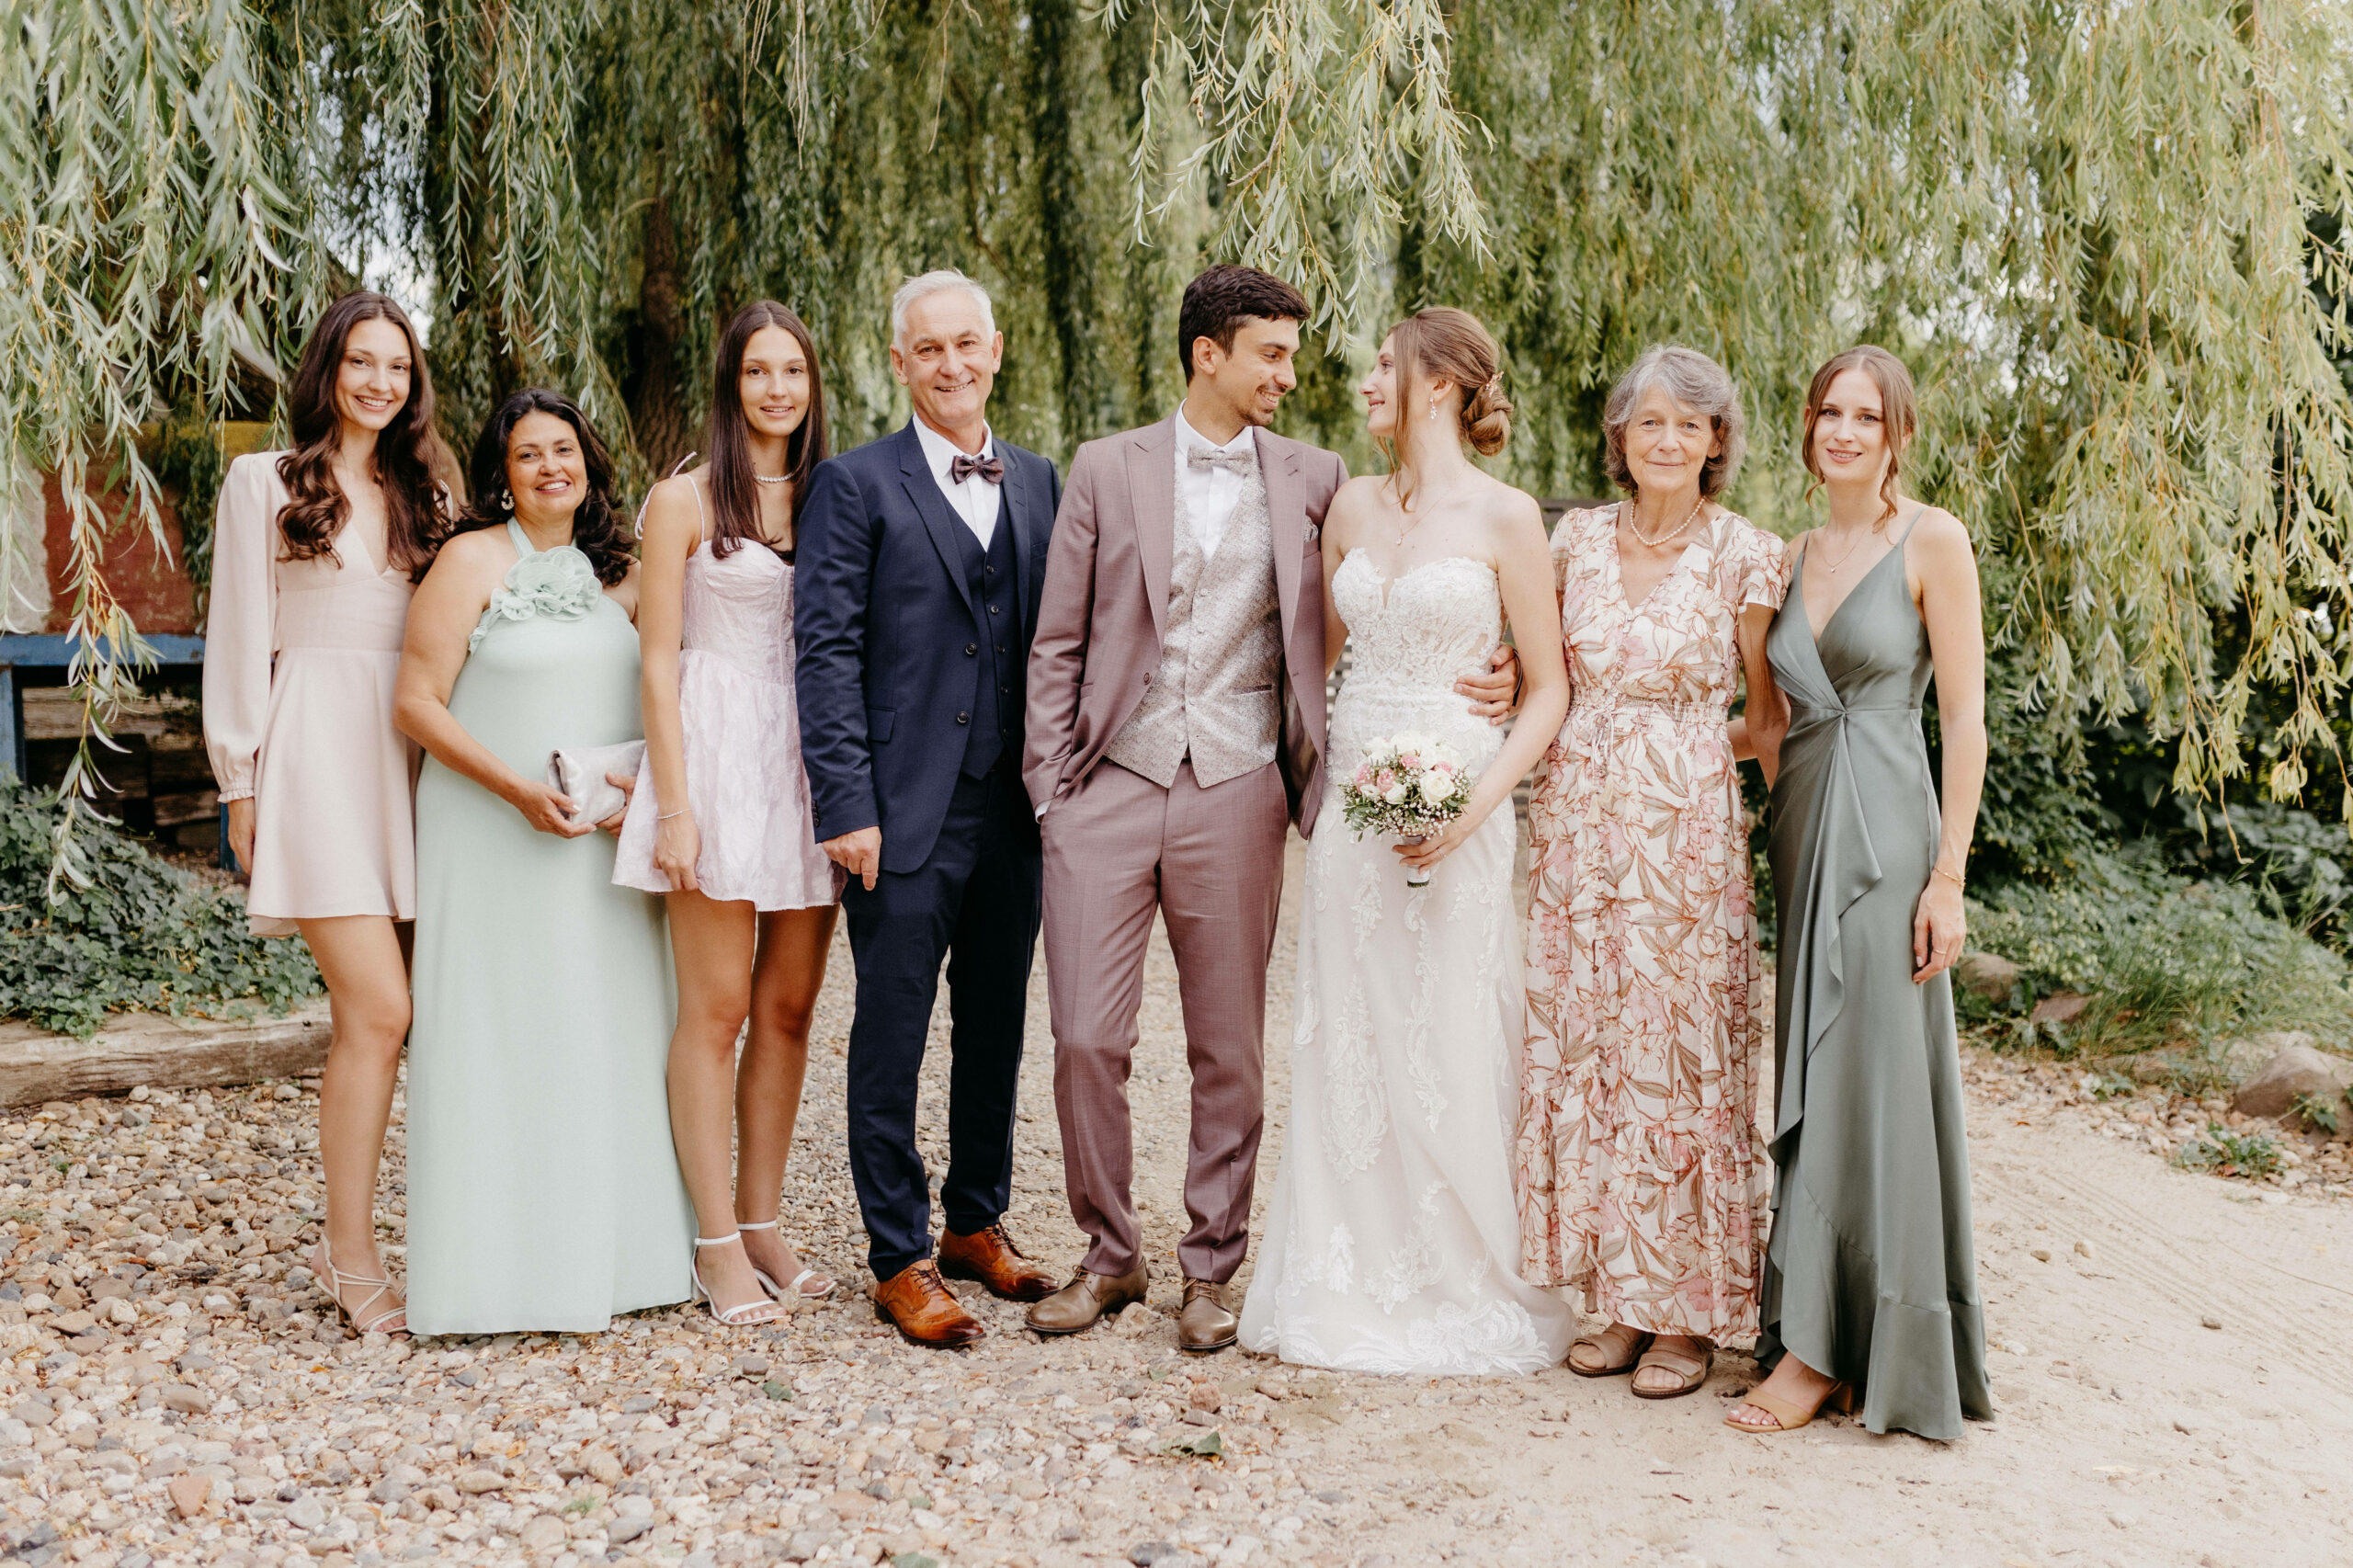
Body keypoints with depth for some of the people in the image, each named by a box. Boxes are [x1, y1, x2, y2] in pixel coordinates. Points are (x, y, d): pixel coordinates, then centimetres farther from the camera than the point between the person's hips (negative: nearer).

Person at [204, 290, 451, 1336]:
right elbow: (238, 640, 2)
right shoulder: (265, 484, 4)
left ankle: (345, 1241, 14)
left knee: (371, 1015, 2)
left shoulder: (418, 494, 18)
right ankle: (353, 1258, -3)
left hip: (408, 761, 5)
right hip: (316, 751, -5)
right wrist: (242, 787, -2)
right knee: (379, 1009, -13)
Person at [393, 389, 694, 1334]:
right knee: (502, 1039, -3)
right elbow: (418, 704, -9)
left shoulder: (617, 573, 11)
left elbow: (652, 696, 20)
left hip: (606, 845, 6)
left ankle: (601, 1261, 17)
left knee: (607, 1036, 7)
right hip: (496, 843, -5)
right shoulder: (472, 560, -5)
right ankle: (507, 1272, 5)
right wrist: (519, 789, -18)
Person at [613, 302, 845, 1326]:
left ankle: (763, 1226, 18)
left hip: (810, 765, 5)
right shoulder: (685, 501, 0)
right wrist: (673, 806, -11)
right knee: (715, 1010, -2)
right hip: (717, 753, -5)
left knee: (788, 1009, 8)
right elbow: (658, 659, -4)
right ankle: (721, 1248, 4)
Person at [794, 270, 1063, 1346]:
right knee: (891, 1040, 2)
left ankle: (978, 1224, 30)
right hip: (905, 813, -5)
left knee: (995, 1032, 15)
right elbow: (828, 652, -7)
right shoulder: (855, 485, -2)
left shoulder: (1039, 484, 12)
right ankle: (900, 1259, 13)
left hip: (1015, 811, 5)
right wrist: (845, 805, -14)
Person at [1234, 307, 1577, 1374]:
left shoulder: (1504, 517, -5)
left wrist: (1475, 804, -16)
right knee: (1346, 1044, 7)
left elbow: (1549, 690, -5)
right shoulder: (1352, 505, 10)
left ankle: (1465, 1290, 15)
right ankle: (1352, 1281, 19)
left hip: (1453, 812, -5)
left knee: (1451, 1049, 0)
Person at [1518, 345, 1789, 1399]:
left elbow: (1770, 715, 1)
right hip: (1578, 823, 4)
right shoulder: (1578, 539, 8)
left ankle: (1687, 1313, 12)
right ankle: (1621, 1299, 18)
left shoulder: (1747, 556, -3)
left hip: (1685, 830, -4)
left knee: (1678, 1058, 0)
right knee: (1583, 1050, 6)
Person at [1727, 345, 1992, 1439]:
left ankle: (1825, 1350, 1)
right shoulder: (1795, 555, 14)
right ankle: (1825, 1330, 18)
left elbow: (1965, 716, -8)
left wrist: (1947, 876, -13)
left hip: (1885, 827, -6)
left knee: (1867, 1079, -5)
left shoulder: (1932, 541, -4)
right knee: (1812, 1076, 9)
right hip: (1801, 825, 6)